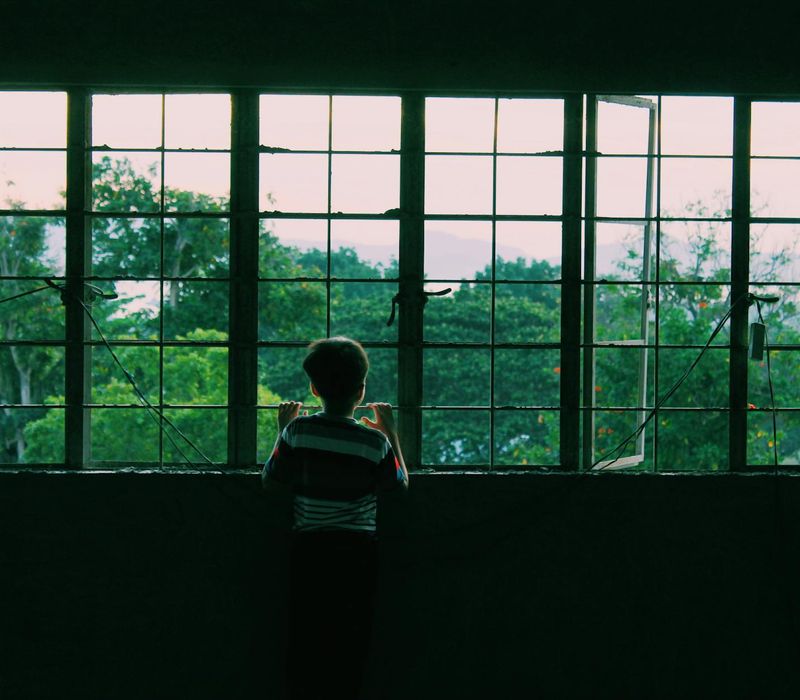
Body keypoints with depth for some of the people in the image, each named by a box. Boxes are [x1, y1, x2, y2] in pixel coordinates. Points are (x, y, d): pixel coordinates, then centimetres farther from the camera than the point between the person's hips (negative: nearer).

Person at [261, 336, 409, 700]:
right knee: (350, 643, 8)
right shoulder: (374, 442, -9)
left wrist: (281, 430, 14)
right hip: (358, 551, -1)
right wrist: (392, 434, 15)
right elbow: (401, 485, 8)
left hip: (309, 550, 1)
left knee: (305, 640, 9)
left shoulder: (297, 431, -8)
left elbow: (269, 479, 4)